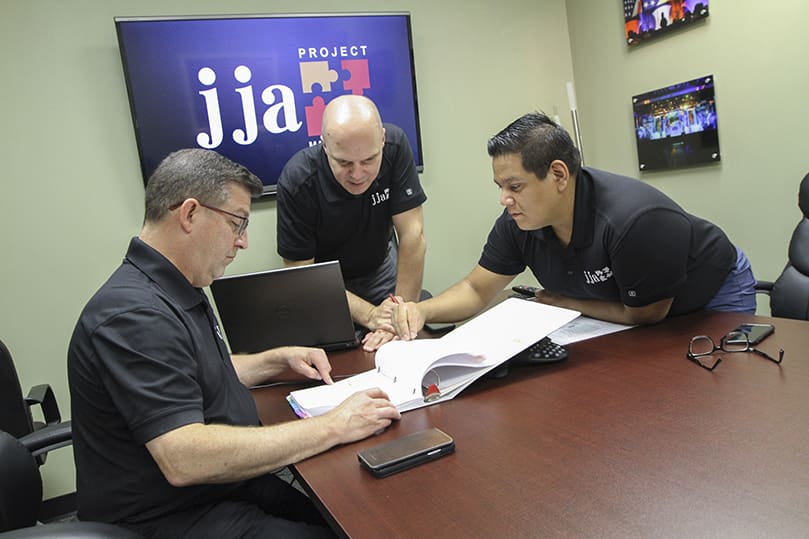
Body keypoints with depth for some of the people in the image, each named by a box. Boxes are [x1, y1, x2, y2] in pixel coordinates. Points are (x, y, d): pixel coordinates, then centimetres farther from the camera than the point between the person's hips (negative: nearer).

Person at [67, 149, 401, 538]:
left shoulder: (179, 293, 9)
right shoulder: (134, 315, -24)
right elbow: (185, 459, -32)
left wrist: (279, 359, 10)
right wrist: (332, 428, -27)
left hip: (226, 487, 9)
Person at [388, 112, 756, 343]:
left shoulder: (633, 219, -38)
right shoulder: (517, 224, -20)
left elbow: (644, 314, -24)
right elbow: (477, 289, -9)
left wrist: (563, 302, -17)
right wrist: (422, 311, -27)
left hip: (715, 296, -4)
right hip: (633, 307, 5)